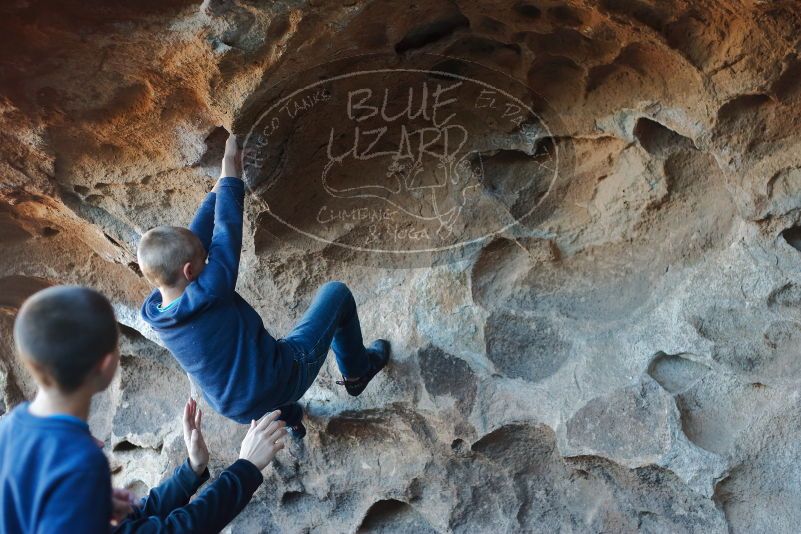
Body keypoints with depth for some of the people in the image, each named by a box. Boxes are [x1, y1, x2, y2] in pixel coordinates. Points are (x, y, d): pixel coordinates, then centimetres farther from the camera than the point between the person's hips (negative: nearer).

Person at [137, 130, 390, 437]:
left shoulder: (154, 311, -11)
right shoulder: (205, 296, -32)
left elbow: (197, 235, -6)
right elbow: (227, 230, -22)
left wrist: (223, 181, -3)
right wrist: (231, 170, -13)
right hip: (283, 378, -6)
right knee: (336, 293, 10)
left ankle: (288, 416, 47)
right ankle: (357, 371, 34)